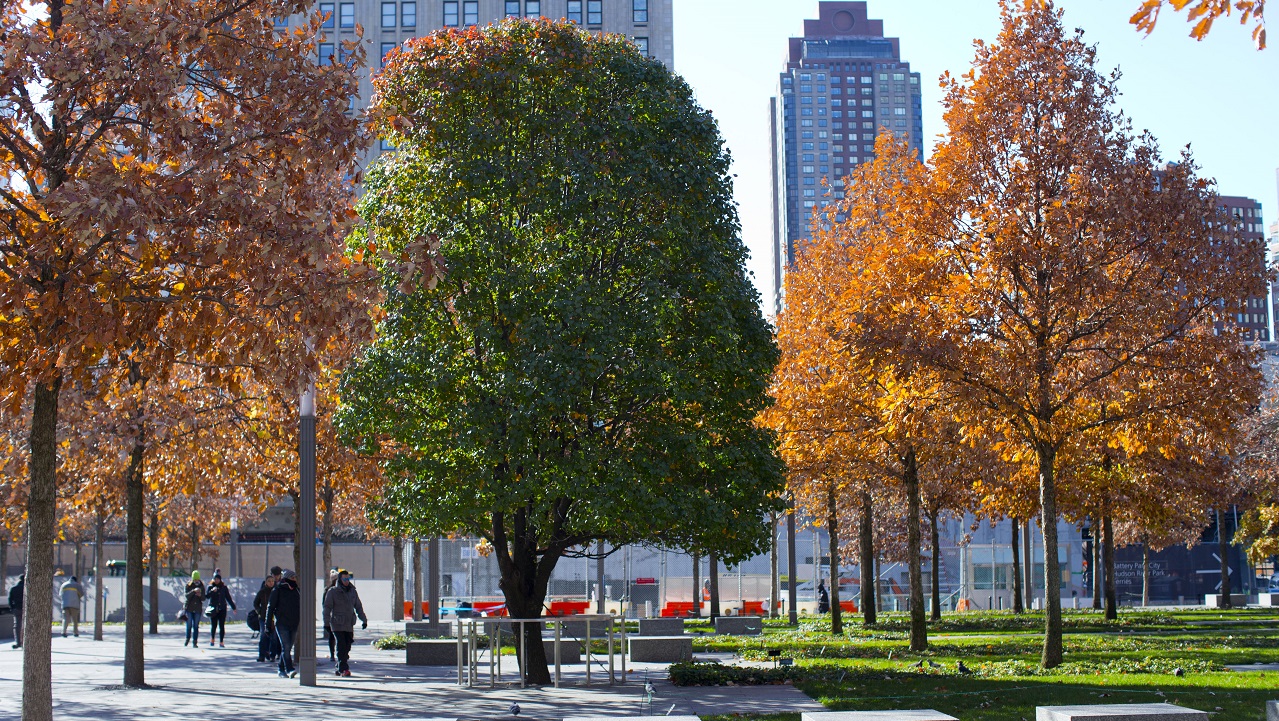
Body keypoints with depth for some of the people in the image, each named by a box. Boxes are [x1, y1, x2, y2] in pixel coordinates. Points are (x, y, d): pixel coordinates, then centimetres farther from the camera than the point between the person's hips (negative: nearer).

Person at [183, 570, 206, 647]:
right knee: (189, 625, 3)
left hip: (198, 609, 1)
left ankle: (195, 642, 1)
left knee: (196, 626, -1)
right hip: (189, 608, -1)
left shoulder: (201, 586, 6)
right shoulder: (188, 586, 0)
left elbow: (203, 599, 6)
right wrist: (194, 591, -31)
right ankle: (187, 639, 24)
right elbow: (187, 596, -15)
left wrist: (200, 595, -16)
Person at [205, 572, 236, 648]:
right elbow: (207, 596, -9)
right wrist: (212, 591, -26)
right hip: (213, 609, -1)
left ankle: (221, 642, 2)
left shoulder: (224, 587, 6)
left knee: (222, 626, -2)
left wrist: (233, 607, 13)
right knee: (213, 626, 0)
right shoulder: (210, 587, 3)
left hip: (222, 609, 1)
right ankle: (212, 639, 24)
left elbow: (228, 598, 12)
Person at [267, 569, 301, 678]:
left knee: (288, 648, 9)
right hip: (281, 623, -6)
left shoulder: (295, 591, 15)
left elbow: (300, 608, 23)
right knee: (286, 647, -15)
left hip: (293, 624, 6)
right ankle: (289, 669, -22)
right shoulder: (278, 590, -1)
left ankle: (282, 670, 18)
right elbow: (270, 606, -2)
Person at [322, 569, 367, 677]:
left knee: (347, 647, 4)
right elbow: (327, 607, -3)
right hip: (337, 624, -5)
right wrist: (326, 622, -10)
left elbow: (358, 607, 21)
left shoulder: (352, 591, 13)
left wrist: (364, 620, 16)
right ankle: (344, 669, -12)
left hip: (349, 625, 5)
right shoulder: (332, 592, -1)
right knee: (341, 646, -11)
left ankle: (340, 669, 14)